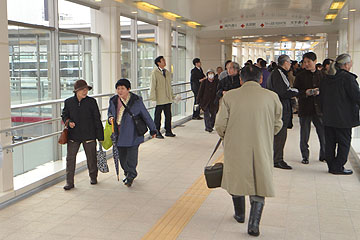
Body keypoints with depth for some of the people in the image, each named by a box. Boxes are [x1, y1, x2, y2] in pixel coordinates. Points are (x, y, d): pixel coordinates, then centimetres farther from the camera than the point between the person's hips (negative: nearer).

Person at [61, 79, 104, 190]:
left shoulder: (91, 101, -1)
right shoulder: (68, 102, 3)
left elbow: (97, 119, 1)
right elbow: (64, 115, 15)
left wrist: (100, 136, -1)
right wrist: (68, 122, -9)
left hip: (89, 135, -1)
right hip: (73, 135, 1)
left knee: (91, 157, 10)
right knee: (70, 158, -3)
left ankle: (93, 177, 32)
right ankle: (69, 182, 5)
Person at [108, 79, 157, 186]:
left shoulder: (136, 101, -7)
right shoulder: (113, 100, 4)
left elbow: (146, 116, 1)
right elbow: (110, 111, 22)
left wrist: (153, 130, 4)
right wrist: (110, 117, -2)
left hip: (132, 135, -4)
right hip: (119, 135, 4)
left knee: (131, 155, -4)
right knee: (122, 156, 12)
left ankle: (130, 175, 11)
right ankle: (127, 173, 32)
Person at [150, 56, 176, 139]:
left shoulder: (167, 72, 15)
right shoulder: (155, 72, -4)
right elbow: (152, 85, -7)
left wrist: (172, 96, 15)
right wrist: (153, 97, -13)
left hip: (168, 98, 6)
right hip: (159, 98, -6)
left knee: (168, 115, 9)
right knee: (158, 116, 2)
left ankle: (168, 131, 20)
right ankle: (157, 132, 11)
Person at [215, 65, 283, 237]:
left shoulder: (229, 96, -6)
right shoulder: (272, 97, -4)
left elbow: (220, 125, -5)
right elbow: (277, 125, 6)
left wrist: (226, 136, 17)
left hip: (235, 147, 1)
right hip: (262, 150, 0)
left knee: (237, 178, 21)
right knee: (260, 184, 12)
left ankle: (240, 215, 38)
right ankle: (254, 224, 2)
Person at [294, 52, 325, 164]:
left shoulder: (322, 75, 6)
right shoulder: (300, 76, 3)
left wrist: (320, 92, -14)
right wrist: (305, 93, -17)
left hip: (319, 108, 1)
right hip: (305, 108, -1)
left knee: (324, 133, 3)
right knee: (304, 135, 6)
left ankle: (323, 155, 20)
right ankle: (305, 156, 20)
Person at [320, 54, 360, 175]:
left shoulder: (325, 79, 9)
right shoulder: (348, 78, -14)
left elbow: (322, 97, 14)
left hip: (328, 117, 7)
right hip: (343, 117, -7)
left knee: (329, 142, 12)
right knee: (344, 142, 3)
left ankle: (331, 166, 18)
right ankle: (338, 167, 5)